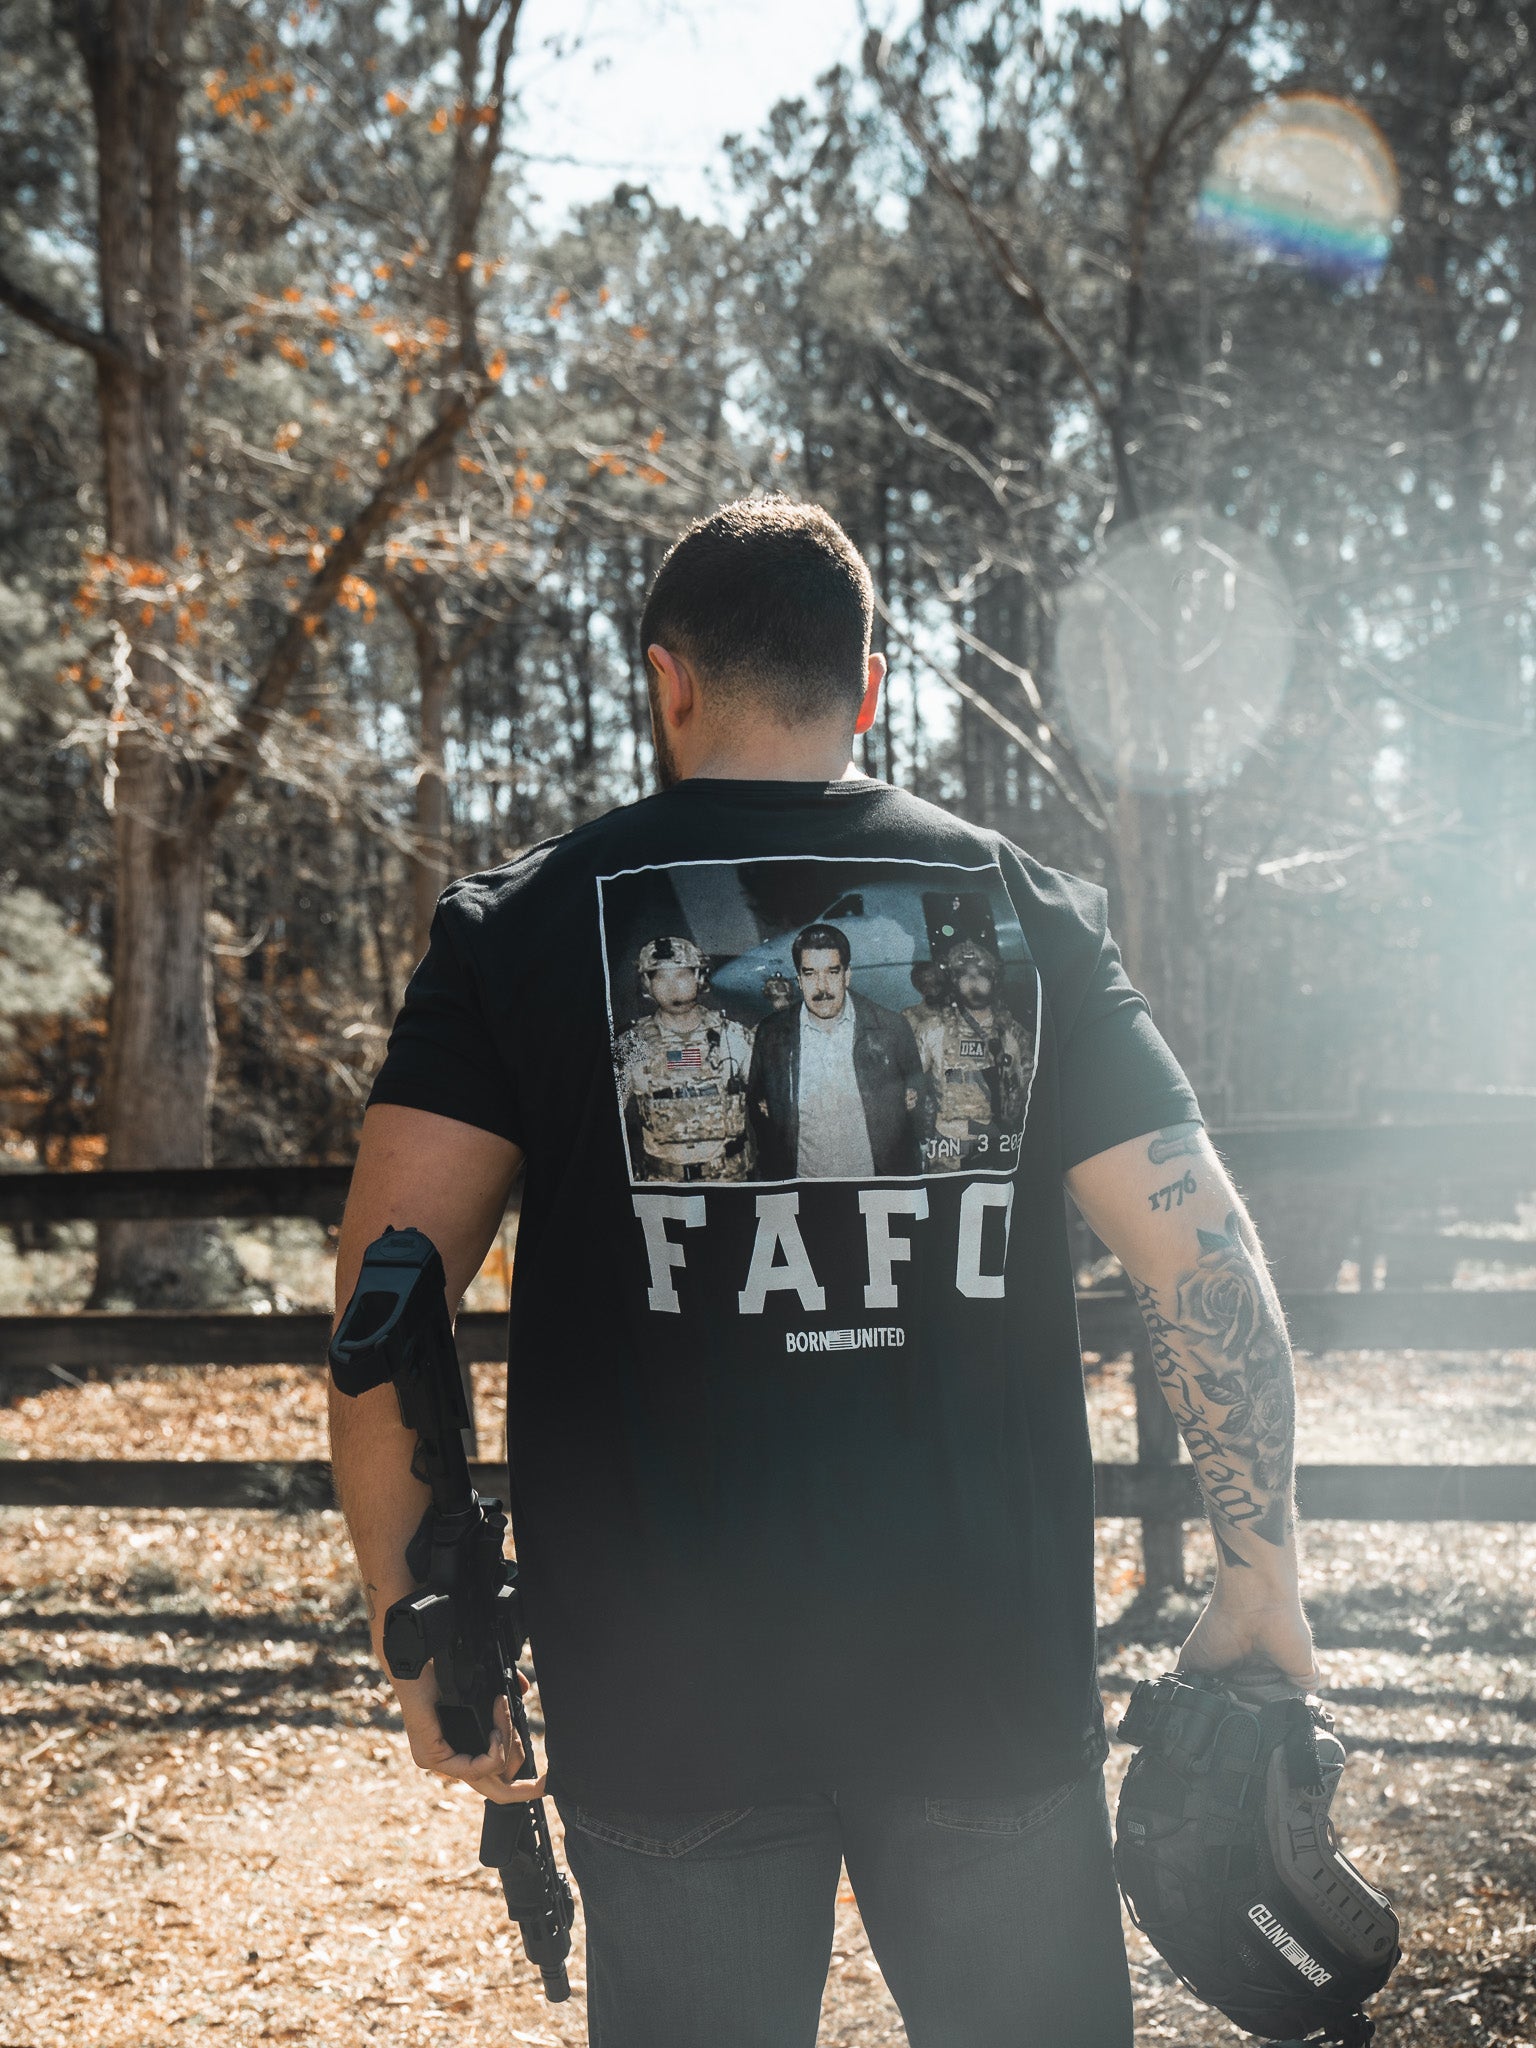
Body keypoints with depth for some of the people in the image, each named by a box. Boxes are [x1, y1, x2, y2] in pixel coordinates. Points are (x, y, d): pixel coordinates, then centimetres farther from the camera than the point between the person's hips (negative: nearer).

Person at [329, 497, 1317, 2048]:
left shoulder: (517, 928, 0)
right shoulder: (1030, 914, 3)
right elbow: (1206, 1261, 0)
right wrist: (1261, 1573, 9)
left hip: (659, 1690, 0)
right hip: (991, 1672, 1)